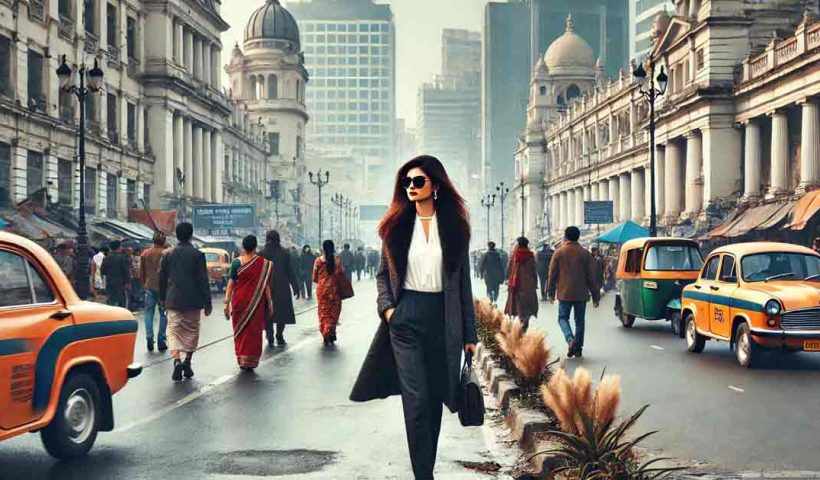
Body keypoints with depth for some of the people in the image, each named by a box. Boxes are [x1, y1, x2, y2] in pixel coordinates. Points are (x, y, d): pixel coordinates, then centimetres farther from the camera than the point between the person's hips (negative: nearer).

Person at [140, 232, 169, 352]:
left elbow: (141, 272, 9)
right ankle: (161, 340, 4)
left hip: (149, 286, 3)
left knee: (149, 312, 7)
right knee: (163, 313, 5)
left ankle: (149, 337, -8)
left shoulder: (145, 253, 5)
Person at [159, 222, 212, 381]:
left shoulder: (167, 254, 2)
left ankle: (177, 361, -17)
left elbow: (162, 278, 10)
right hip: (193, 301, -2)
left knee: (174, 330, 3)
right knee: (192, 330, 13)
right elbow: (203, 280, -7)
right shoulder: (197, 255, -7)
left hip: (173, 300, 2)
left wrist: (162, 298, 23)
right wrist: (207, 302, -1)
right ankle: (187, 362, 12)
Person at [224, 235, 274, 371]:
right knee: (254, 331, 8)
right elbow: (265, 285, -3)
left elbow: (231, 284, -6)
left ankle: (241, 361, 16)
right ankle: (251, 362, 7)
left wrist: (227, 302, -2)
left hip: (239, 300, 1)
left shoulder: (237, 262, -5)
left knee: (240, 330, 15)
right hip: (256, 302, 0)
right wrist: (269, 303, 4)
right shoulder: (264, 263, -5)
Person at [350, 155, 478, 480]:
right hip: (406, 319, -1)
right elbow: (383, 274, 12)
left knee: (435, 400, 9)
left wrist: (469, 334, 2)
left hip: (442, 319, 1)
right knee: (416, 401, -8)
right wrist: (387, 307, -7)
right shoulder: (397, 225, 5)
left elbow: (463, 281, 4)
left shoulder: (454, 226, 4)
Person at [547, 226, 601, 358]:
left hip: (564, 293, -1)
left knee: (563, 318, 9)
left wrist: (551, 292, 10)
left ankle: (570, 339, -16)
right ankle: (578, 348, 11)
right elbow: (591, 276, 1)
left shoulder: (559, 252, -3)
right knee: (579, 320, 12)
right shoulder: (585, 253, 0)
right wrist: (596, 296, 6)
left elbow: (552, 274, -1)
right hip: (581, 293, 1)